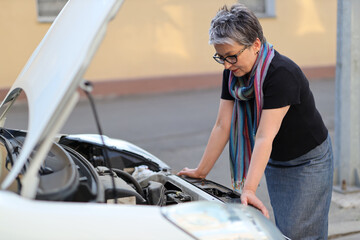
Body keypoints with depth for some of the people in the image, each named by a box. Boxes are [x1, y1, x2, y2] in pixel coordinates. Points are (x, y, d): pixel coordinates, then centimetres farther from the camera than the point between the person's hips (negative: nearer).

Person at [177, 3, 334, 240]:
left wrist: (249, 190, -40)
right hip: (274, 162, 7)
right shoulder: (233, 73, -7)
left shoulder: (282, 74, -30)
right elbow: (222, 126, -1)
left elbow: (264, 137, -36)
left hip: (308, 162, -7)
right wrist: (201, 171, 2)